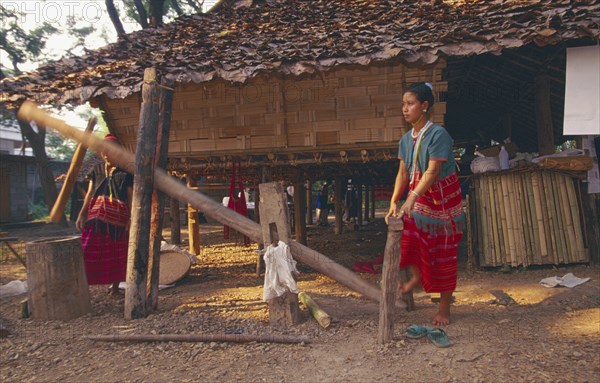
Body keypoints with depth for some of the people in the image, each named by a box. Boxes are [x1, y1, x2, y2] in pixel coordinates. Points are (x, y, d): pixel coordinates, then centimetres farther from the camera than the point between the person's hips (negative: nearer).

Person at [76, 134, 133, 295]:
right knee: (90, 250, -1)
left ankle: (115, 285, 18)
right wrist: (82, 214, 3)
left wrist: (131, 219, -7)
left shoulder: (125, 173, 0)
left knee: (117, 252, 6)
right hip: (96, 216, 2)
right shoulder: (97, 170, 10)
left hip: (118, 218, -2)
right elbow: (89, 194, 10)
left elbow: (130, 198, -1)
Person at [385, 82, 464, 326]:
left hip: (442, 198, -6)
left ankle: (444, 309, 16)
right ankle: (417, 277, 20)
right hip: (419, 195, 6)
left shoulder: (438, 134, -19)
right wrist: (393, 202, -7)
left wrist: (411, 200, -36)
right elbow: (403, 172, 3)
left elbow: (432, 171, -27)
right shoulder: (406, 139, 3)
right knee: (407, 236, -11)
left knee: (443, 253, 3)